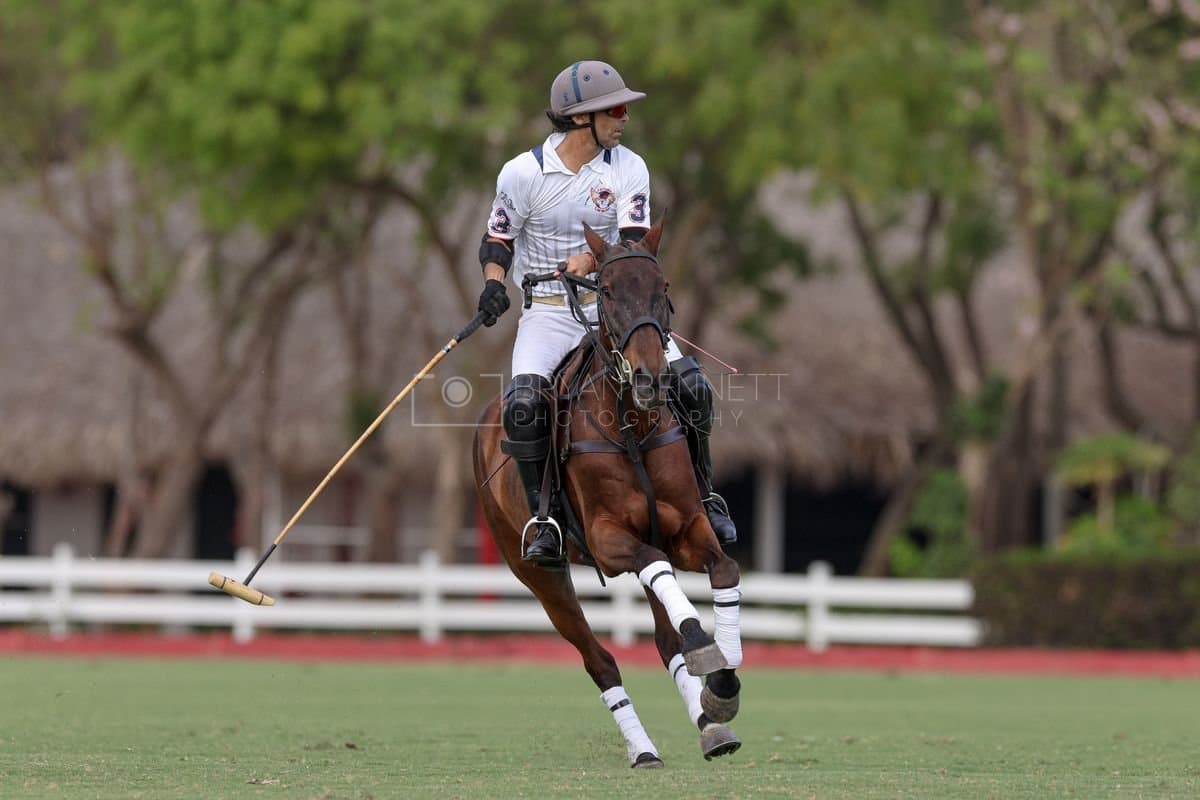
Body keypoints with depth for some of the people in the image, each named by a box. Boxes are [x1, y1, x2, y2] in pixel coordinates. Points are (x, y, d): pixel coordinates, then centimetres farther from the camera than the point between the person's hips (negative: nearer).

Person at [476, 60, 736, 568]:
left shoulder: (628, 169, -1)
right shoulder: (524, 173, -6)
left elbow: (636, 244, -9)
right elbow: (497, 242, 4)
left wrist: (593, 259, -27)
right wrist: (494, 283, -16)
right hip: (548, 312, -2)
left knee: (690, 383, -15)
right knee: (523, 404, -28)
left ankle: (703, 494, 5)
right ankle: (542, 516, -12)